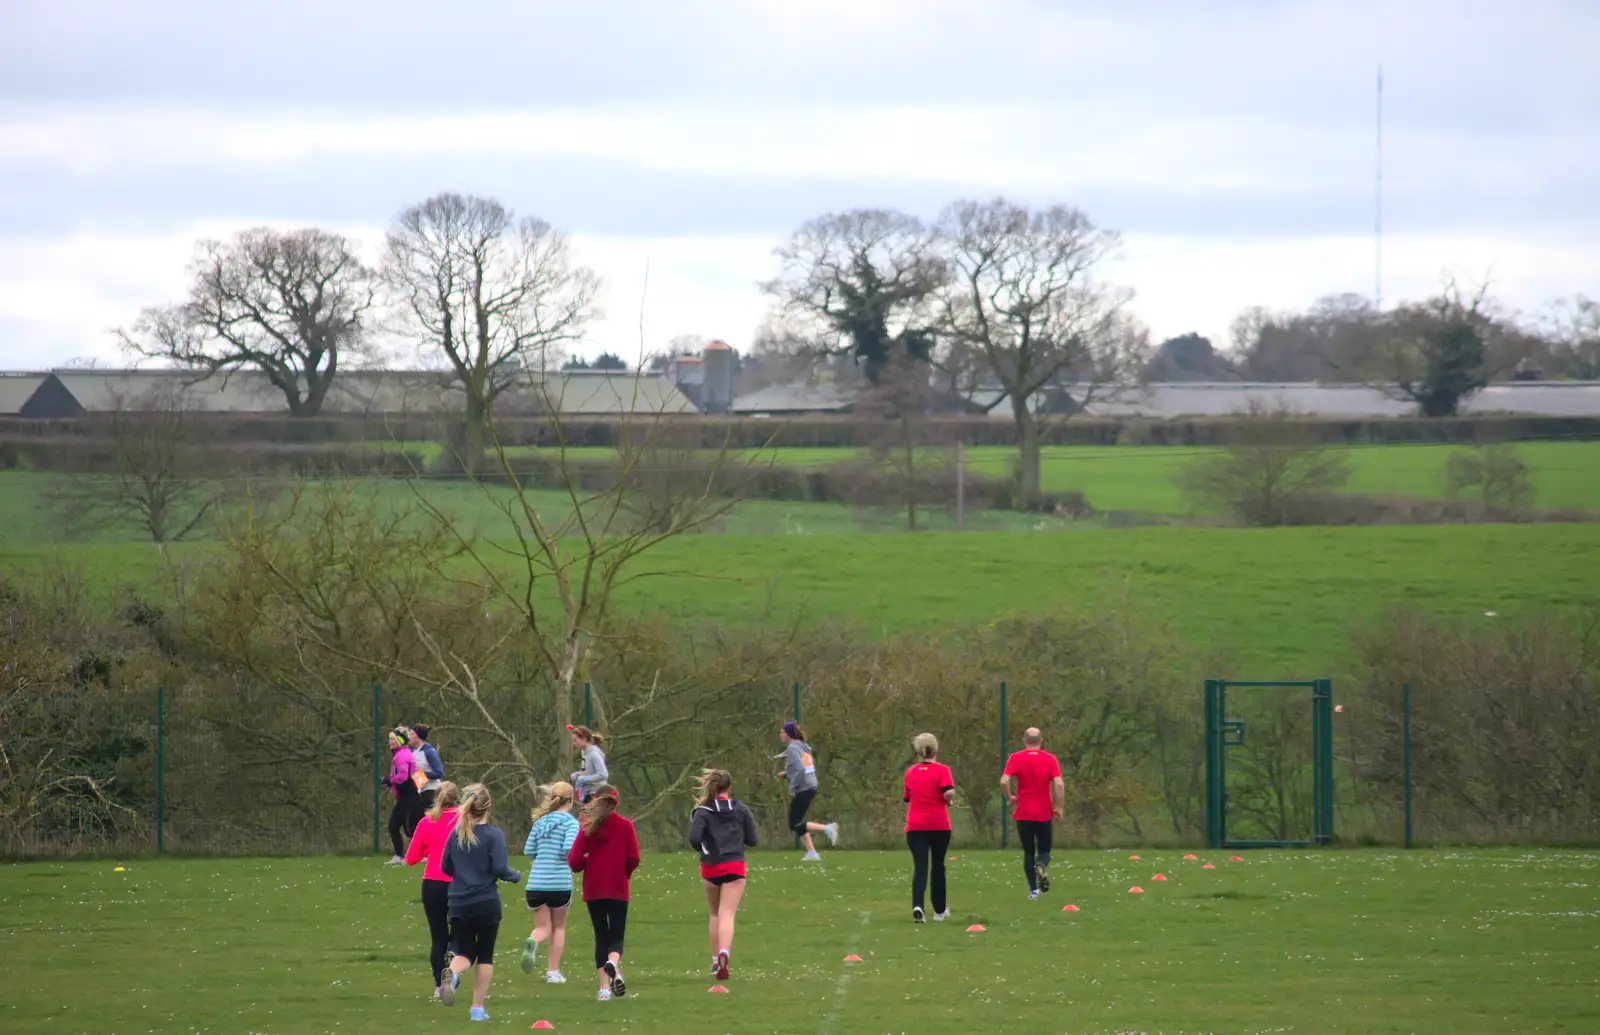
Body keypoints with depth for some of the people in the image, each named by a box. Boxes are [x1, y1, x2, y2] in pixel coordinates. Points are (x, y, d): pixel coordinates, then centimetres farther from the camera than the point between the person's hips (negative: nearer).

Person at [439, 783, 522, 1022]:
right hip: (486, 903, -3)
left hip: (459, 904, 3)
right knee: (485, 955, 12)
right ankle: (478, 1008, 12)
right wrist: (515, 876, 4)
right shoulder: (493, 835, -11)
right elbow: (499, 868, -16)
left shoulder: (456, 834, 3)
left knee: (464, 953, 8)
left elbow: (445, 868, 9)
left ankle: (452, 974, -28)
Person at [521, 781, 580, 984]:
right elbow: (569, 847, -18)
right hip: (560, 882, -3)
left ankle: (533, 943, -27)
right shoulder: (570, 821, -4)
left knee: (542, 928, 9)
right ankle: (553, 971, 16)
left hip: (536, 883, 3)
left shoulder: (540, 821, 10)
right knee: (559, 927, 17)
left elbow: (528, 850, 8)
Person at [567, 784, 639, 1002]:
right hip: (618, 890, -1)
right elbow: (633, 859, -6)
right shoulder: (624, 825, -2)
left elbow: (574, 861, -7)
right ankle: (613, 962, -30)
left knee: (601, 937, 10)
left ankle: (604, 986, 2)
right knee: (616, 937, 4)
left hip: (593, 891, 1)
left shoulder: (588, 826, -1)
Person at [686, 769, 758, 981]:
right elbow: (752, 840, 5)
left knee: (715, 915, 19)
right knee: (727, 915, -8)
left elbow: (694, 838, -18)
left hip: (711, 868, 0)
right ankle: (724, 951, -34)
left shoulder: (703, 811, -4)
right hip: (735, 868, 0)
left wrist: (702, 849, 4)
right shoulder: (741, 809, 2)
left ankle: (716, 961, 24)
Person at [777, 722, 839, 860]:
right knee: (797, 823, 14)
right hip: (811, 787, 9)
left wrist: (792, 788, -17)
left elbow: (800, 769, -25)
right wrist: (787, 774, 15)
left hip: (802, 790, -9)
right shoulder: (803, 747, 14)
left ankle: (827, 828, -10)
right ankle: (811, 852, 11)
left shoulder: (792, 749, -14)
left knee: (795, 825, -3)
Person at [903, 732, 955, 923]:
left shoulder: (910, 773, 7)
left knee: (919, 867, -5)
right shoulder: (942, 770, -6)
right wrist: (949, 800, 1)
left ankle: (917, 906, -27)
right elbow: (948, 793, -20)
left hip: (915, 826, 2)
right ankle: (940, 910, 25)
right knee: (937, 866, 14)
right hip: (939, 825, -2)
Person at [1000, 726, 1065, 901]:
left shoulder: (1015, 758, -3)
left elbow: (1004, 781, -15)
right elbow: (1059, 784, -13)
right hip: (1044, 813, 0)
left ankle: (1033, 890, 3)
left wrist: (1010, 797, 3)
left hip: (1023, 813, 0)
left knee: (1028, 852, 11)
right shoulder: (1050, 759, -3)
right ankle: (1042, 867, -22)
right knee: (1044, 850, 12)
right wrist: (1059, 807, -4)